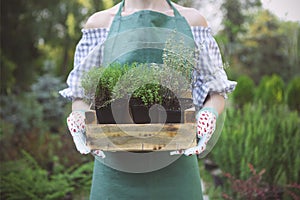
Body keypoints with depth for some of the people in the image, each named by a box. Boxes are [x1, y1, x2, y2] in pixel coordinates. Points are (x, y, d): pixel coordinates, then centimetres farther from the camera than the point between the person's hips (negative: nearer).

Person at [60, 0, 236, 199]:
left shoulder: (193, 20, 9)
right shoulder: (100, 23, 8)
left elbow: (216, 90, 8)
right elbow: (80, 95, 9)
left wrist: (209, 114, -15)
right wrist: (78, 116, -14)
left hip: (175, 163, 1)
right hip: (116, 165, 0)